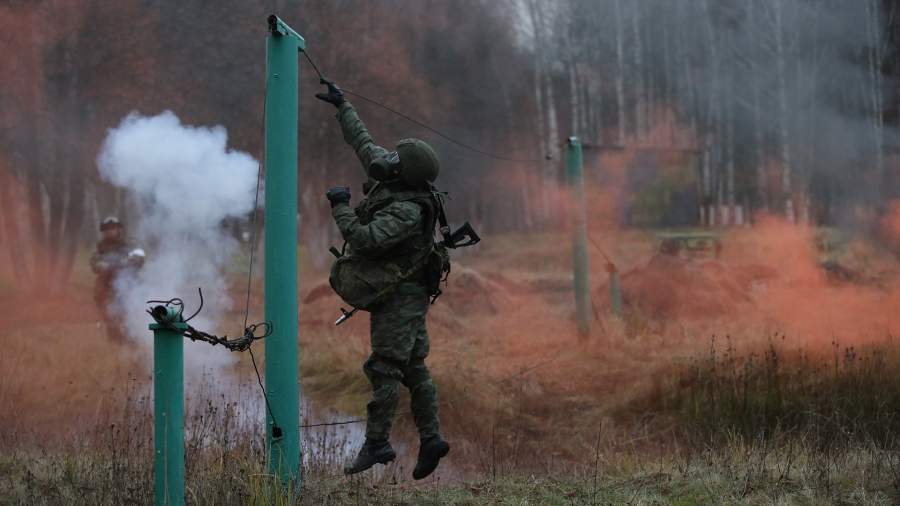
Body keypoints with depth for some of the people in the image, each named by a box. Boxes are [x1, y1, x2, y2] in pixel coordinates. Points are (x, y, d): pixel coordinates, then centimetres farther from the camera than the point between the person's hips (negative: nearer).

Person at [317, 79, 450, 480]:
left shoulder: (407, 211, -25)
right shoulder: (391, 178, 2)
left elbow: (364, 240, -33)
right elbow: (363, 142, 17)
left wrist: (340, 206, -21)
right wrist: (342, 106, 24)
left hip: (399, 294, -10)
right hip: (402, 292, 10)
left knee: (385, 367, -8)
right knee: (412, 367, 9)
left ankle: (377, 443, -5)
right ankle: (430, 439, 11)